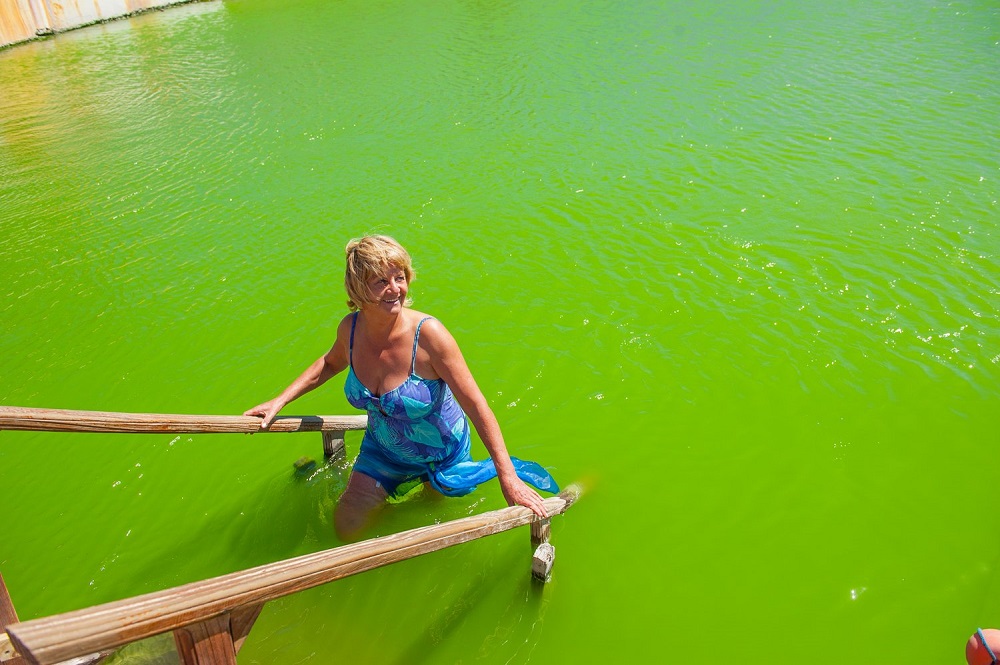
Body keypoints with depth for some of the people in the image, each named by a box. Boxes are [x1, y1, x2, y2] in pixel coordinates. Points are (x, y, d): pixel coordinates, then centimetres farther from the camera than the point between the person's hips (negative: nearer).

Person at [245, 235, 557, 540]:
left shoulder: (428, 333, -35)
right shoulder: (351, 328, -19)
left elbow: (476, 405, -31)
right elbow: (330, 363, 7)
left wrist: (508, 477, -33)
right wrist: (279, 401, 3)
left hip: (442, 451, -3)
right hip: (383, 449, 4)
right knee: (346, 530, 10)